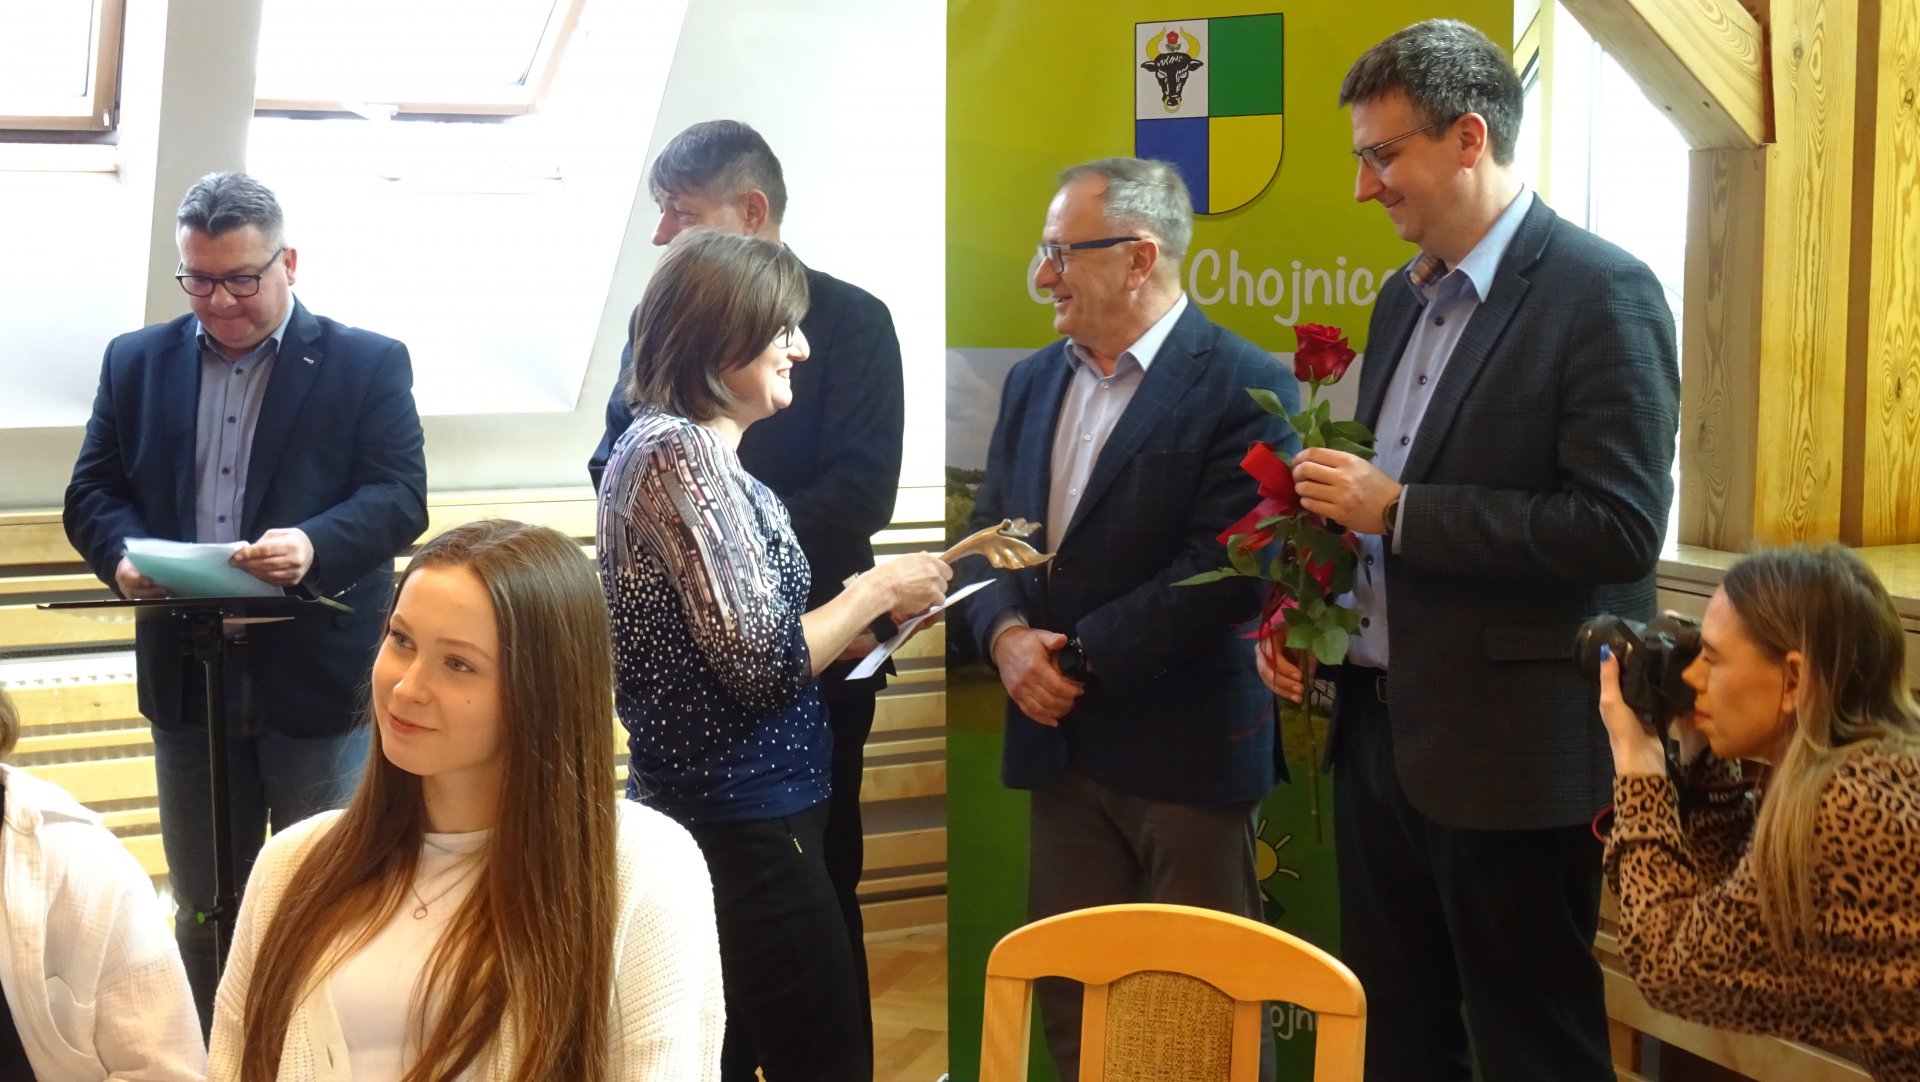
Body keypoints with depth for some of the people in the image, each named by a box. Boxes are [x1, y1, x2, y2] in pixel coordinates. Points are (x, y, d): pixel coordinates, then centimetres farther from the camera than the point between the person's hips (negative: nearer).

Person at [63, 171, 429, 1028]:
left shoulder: (369, 365, -2)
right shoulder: (136, 363, 9)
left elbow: (400, 498, -11)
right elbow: (92, 493, 7)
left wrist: (315, 545, -31)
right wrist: (123, 555, -16)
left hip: (318, 683, -3)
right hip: (186, 679, 4)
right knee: (205, 910, 16)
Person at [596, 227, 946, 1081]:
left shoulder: (663, 443, 12)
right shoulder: (680, 452, -17)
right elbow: (762, 661, -22)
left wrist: (861, 603, 9)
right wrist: (879, 590, -9)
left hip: (704, 817, 10)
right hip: (743, 828, -10)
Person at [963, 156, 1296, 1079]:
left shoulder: (1244, 387, -11)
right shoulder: (1032, 381, 12)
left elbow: (1226, 569, -19)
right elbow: (988, 531, 12)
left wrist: (1078, 657, -16)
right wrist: (1006, 636, -9)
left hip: (1187, 750, -6)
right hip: (1060, 742, 6)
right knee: (1071, 999, 12)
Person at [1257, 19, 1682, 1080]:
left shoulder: (1603, 293, -12)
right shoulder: (1406, 294, 13)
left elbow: (1620, 527, -20)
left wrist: (1397, 509, -18)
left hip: (1510, 752, -7)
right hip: (1379, 726, 8)